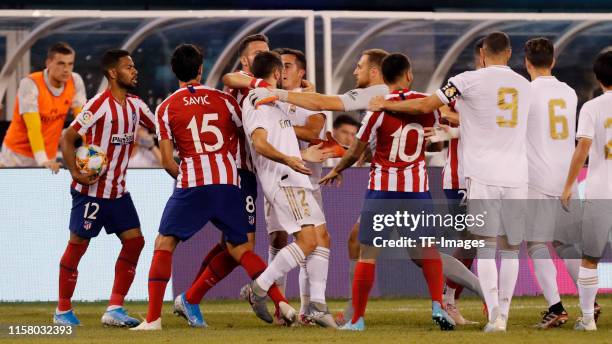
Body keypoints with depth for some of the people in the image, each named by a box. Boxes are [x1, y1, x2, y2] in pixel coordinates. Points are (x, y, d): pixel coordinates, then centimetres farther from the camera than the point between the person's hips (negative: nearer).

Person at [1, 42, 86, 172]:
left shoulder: (75, 82, -5)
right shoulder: (30, 84, -20)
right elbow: (33, 127, -27)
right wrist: (43, 161, -37)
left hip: (48, 156, 4)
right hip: (17, 157, -4)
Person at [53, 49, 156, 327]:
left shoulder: (135, 105, 6)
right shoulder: (99, 105, -16)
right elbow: (67, 139, -14)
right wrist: (76, 173, -22)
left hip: (118, 190, 7)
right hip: (91, 190, -7)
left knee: (134, 241, -1)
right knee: (77, 245, 0)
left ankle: (114, 309, 2)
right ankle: (63, 311, 12)